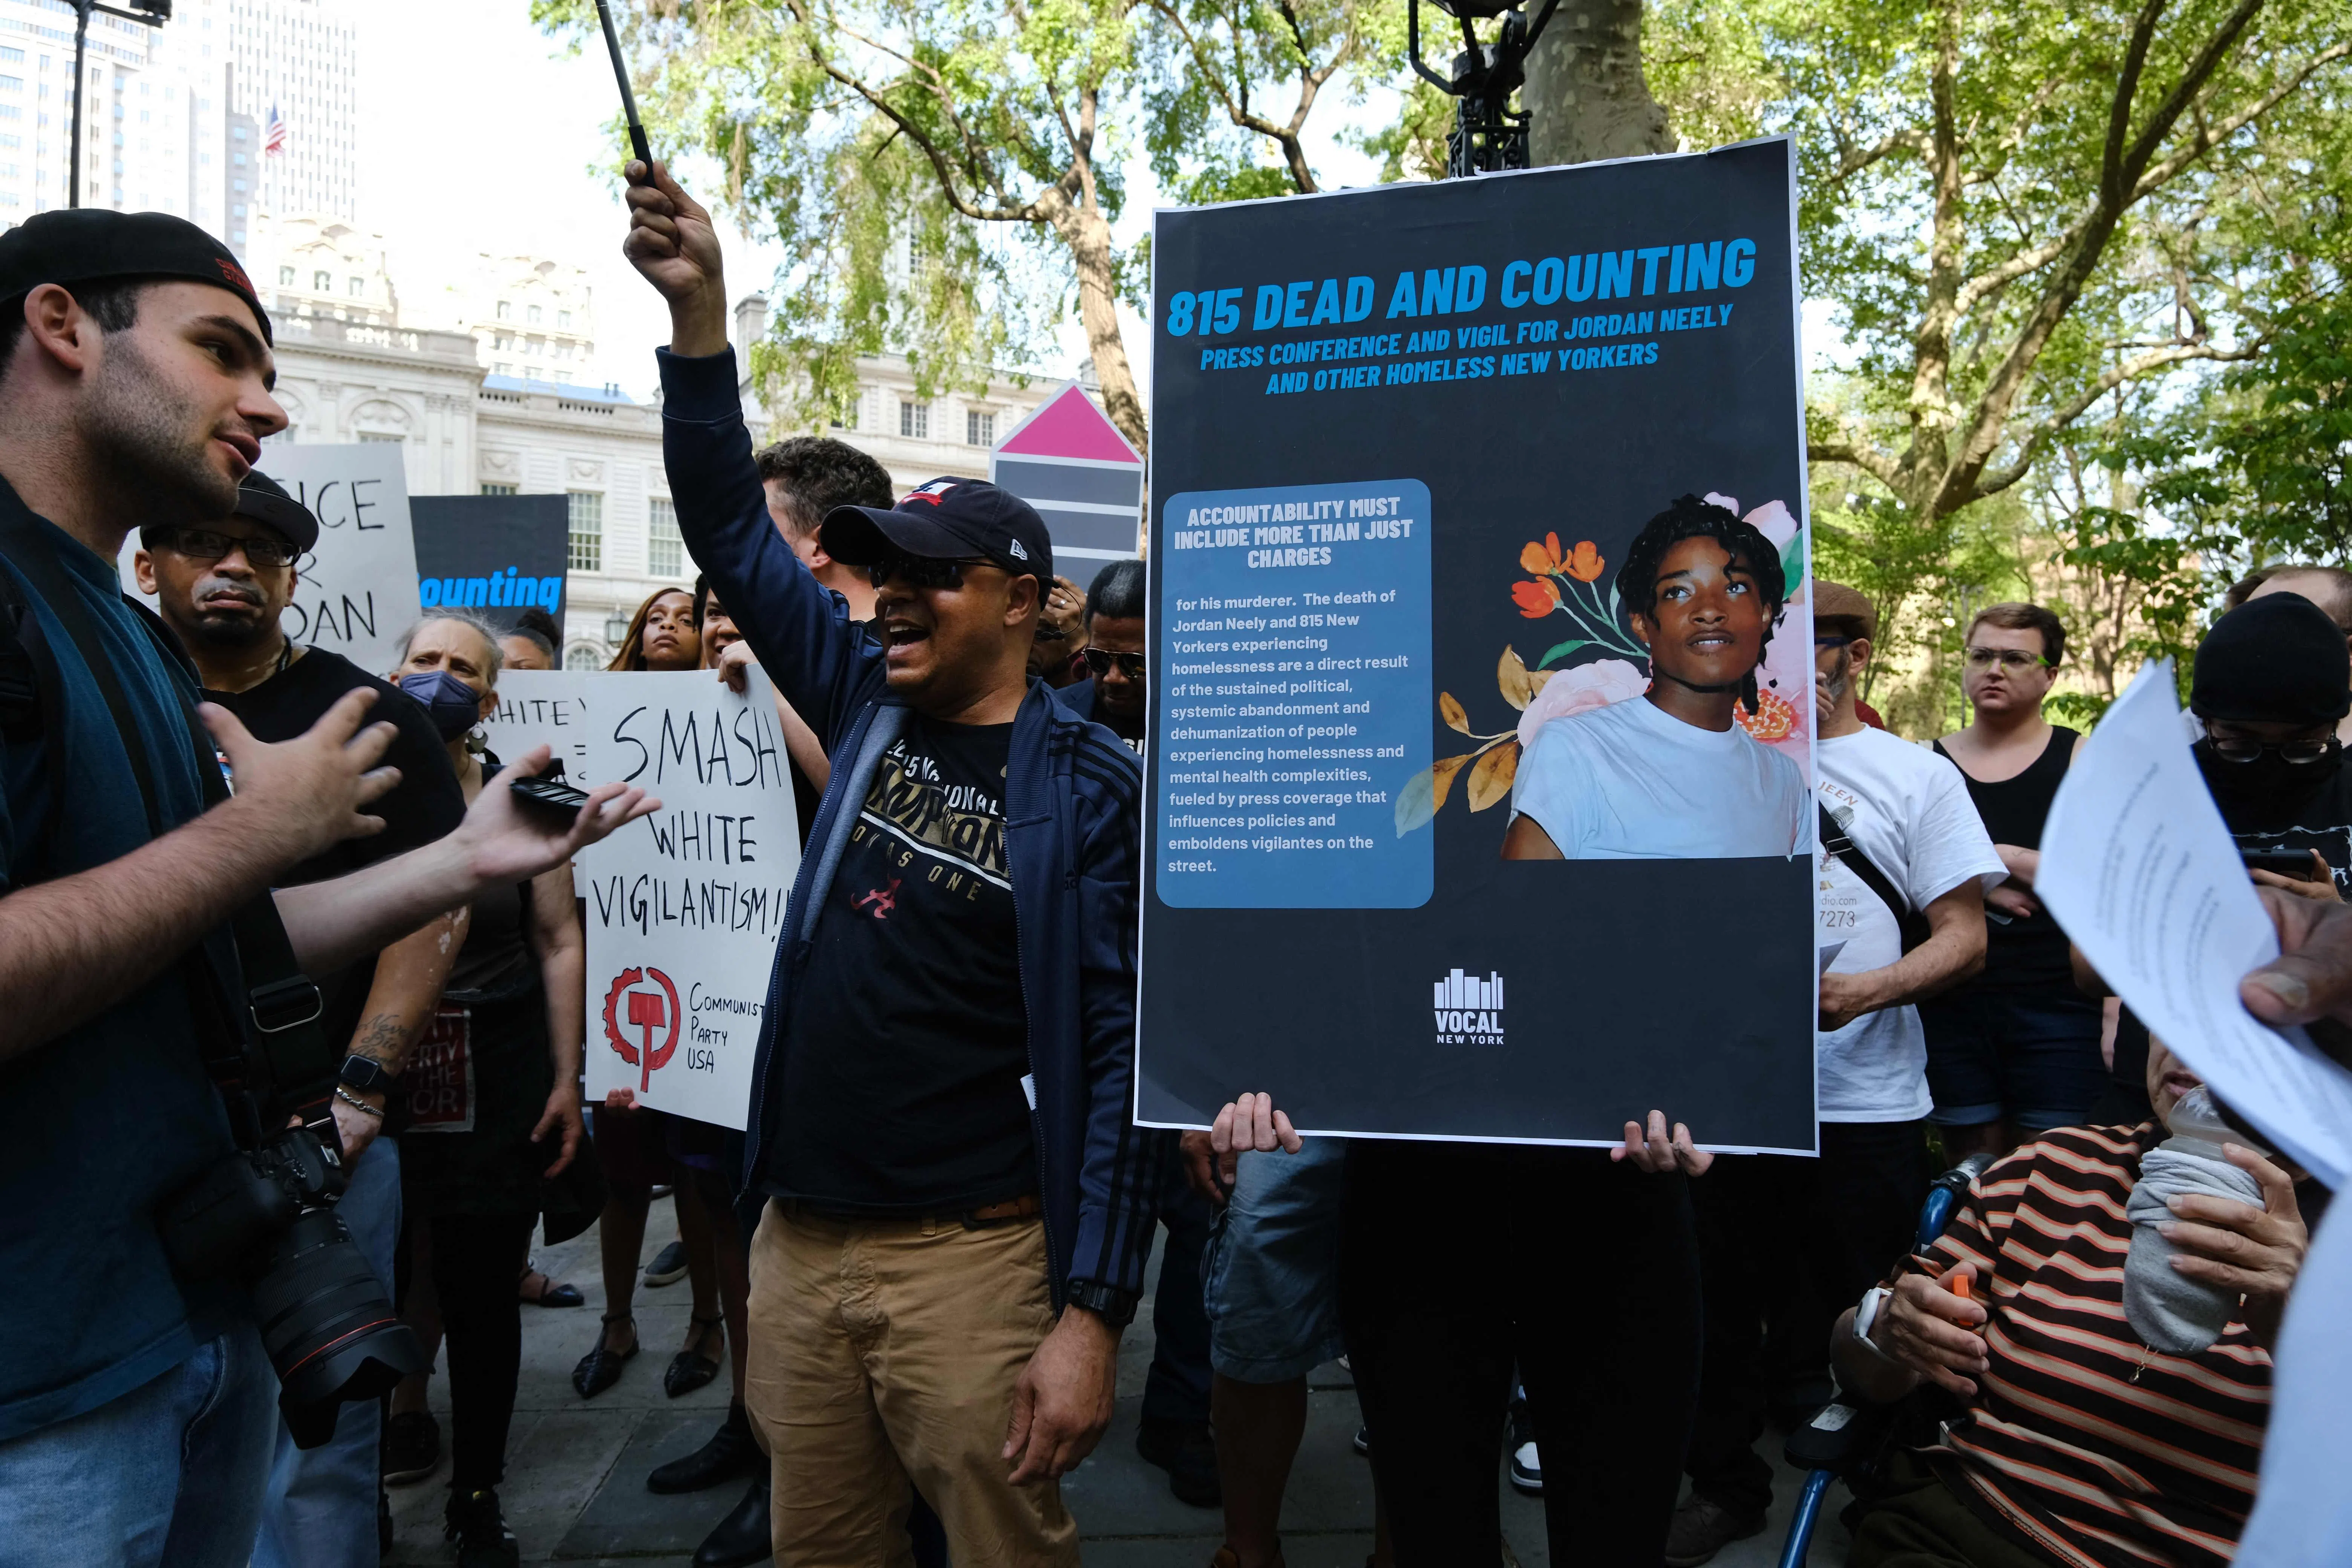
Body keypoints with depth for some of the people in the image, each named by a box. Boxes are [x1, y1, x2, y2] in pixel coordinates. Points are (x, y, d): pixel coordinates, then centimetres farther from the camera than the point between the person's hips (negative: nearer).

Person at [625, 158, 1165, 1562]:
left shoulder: (1089, 788, -10)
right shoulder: (869, 707, 5)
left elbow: (1122, 1054, -12)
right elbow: (734, 533, 7)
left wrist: (1089, 1316, -15)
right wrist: (700, 309, -3)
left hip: (972, 1257, -5)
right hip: (799, 1237, 6)